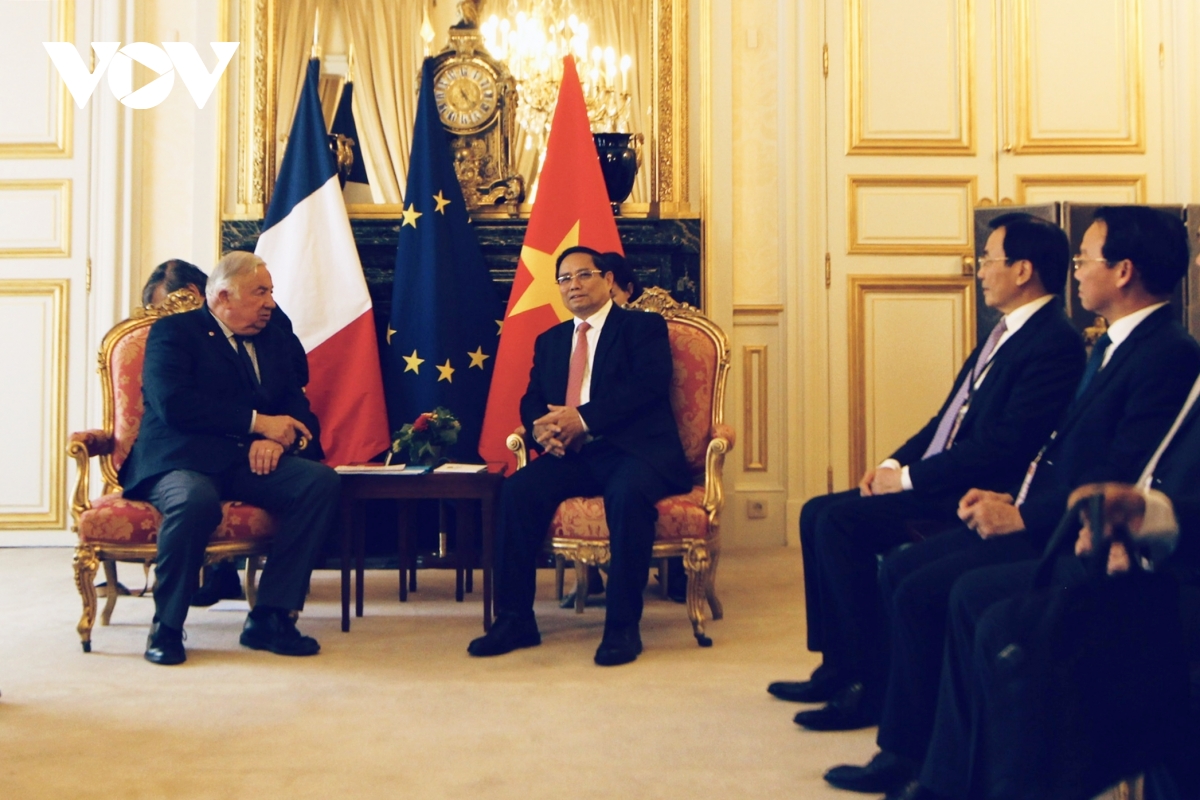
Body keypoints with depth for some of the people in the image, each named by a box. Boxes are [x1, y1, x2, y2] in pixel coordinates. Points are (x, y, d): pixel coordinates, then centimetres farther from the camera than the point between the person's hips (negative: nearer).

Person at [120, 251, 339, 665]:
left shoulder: (275, 340, 22)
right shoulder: (173, 332, 4)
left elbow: (296, 407, 13)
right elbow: (173, 404, -13)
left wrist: (276, 438, -11)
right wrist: (257, 422, -15)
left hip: (251, 461, 5)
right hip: (182, 459, -5)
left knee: (322, 482, -23)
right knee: (195, 501, -39)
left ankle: (269, 616, -18)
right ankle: (167, 626, -14)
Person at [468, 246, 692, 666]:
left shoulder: (644, 326, 6)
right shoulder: (549, 340, 24)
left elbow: (647, 387, -10)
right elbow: (531, 400, 15)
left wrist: (583, 419, -20)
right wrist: (541, 427, -11)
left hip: (636, 451, -4)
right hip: (573, 456, 5)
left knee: (628, 493, -37)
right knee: (518, 489, -23)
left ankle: (623, 626, -27)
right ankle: (515, 619, -15)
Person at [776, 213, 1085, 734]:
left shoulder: (1055, 344, -15)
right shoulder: (1006, 332, 17)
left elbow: (1004, 446, -23)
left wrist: (909, 477, -17)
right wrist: (895, 463, 5)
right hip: (938, 482, 10)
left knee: (841, 521, -22)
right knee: (817, 513, 5)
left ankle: (874, 685, -12)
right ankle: (837, 666, 10)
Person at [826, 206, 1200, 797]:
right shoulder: (1110, 345, 17)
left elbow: (1121, 477, -22)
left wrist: (1025, 516, -18)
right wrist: (1011, 497, 5)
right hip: (1034, 516, 10)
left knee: (922, 593, -19)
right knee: (899, 570, 3)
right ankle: (906, 744, 8)